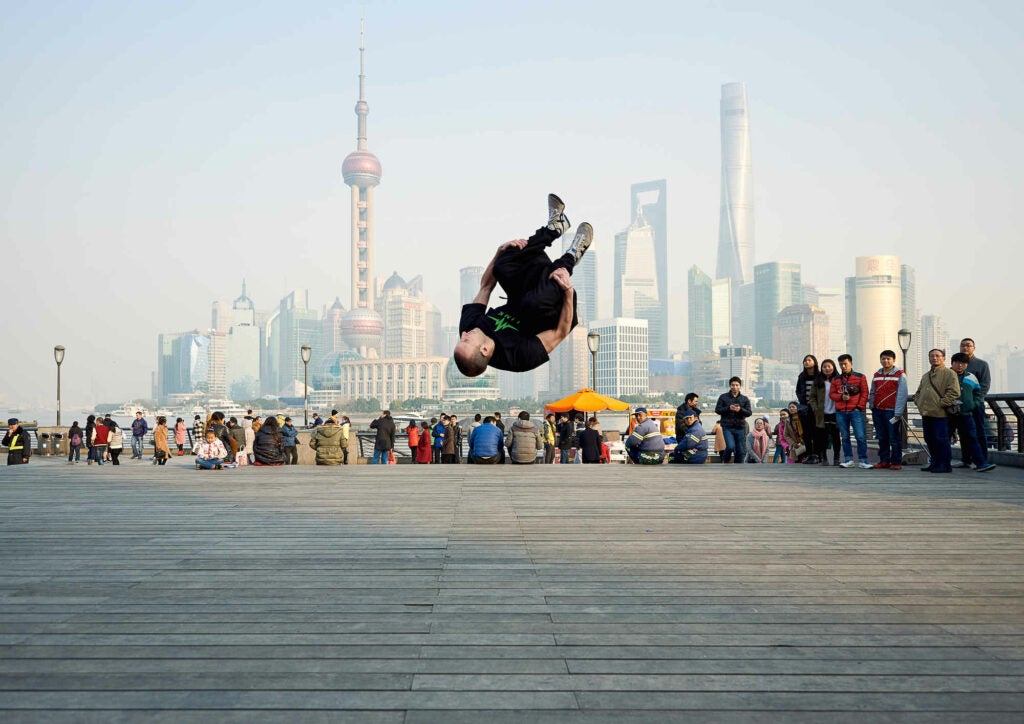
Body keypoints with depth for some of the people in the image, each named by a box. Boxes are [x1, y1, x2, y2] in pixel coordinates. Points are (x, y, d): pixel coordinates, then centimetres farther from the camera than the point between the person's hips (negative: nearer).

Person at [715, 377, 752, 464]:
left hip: (740, 428, 3)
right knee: (730, 446, -20)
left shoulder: (745, 399, 10)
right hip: (727, 428, -3)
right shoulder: (723, 397, 4)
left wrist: (740, 410, -17)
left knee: (739, 451, 3)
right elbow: (717, 410, -1)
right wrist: (728, 408, -17)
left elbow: (749, 413, 4)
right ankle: (725, 462, 8)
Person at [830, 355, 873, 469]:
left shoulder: (860, 377, 5)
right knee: (845, 437, 7)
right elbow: (832, 394, 11)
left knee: (861, 436, -9)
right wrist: (841, 397, -8)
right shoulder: (836, 379, 13)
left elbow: (864, 393, 2)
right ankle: (848, 460, 14)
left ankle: (863, 460, -4)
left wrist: (860, 406, -7)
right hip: (840, 412, 3)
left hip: (856, 411, -3)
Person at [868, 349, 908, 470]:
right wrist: (872, 407, 9)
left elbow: (902, 395, -7)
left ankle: (896, 462, 0)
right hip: (878, 411, 6)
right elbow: (872, 393, 21)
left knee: (894, 438, -4)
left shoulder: (900, 375, -2)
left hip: (891, 411, -5)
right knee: (882, 438, 8)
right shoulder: (876, 375, 16)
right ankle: (884, 461, 14)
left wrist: (898, 413, -13)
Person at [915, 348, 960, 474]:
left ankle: (945, 465, -1)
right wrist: (918, 402, 12)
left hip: (940, 413, -8)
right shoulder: (925, 376, 22)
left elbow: (954, 392, -12)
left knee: (941, 439, -8)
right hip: (926, 413, 8)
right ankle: (935, 463, 21)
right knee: (930, 440, 11)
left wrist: (941, 403, -15)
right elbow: (918, 392, 31)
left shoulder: (949, 373, -3)